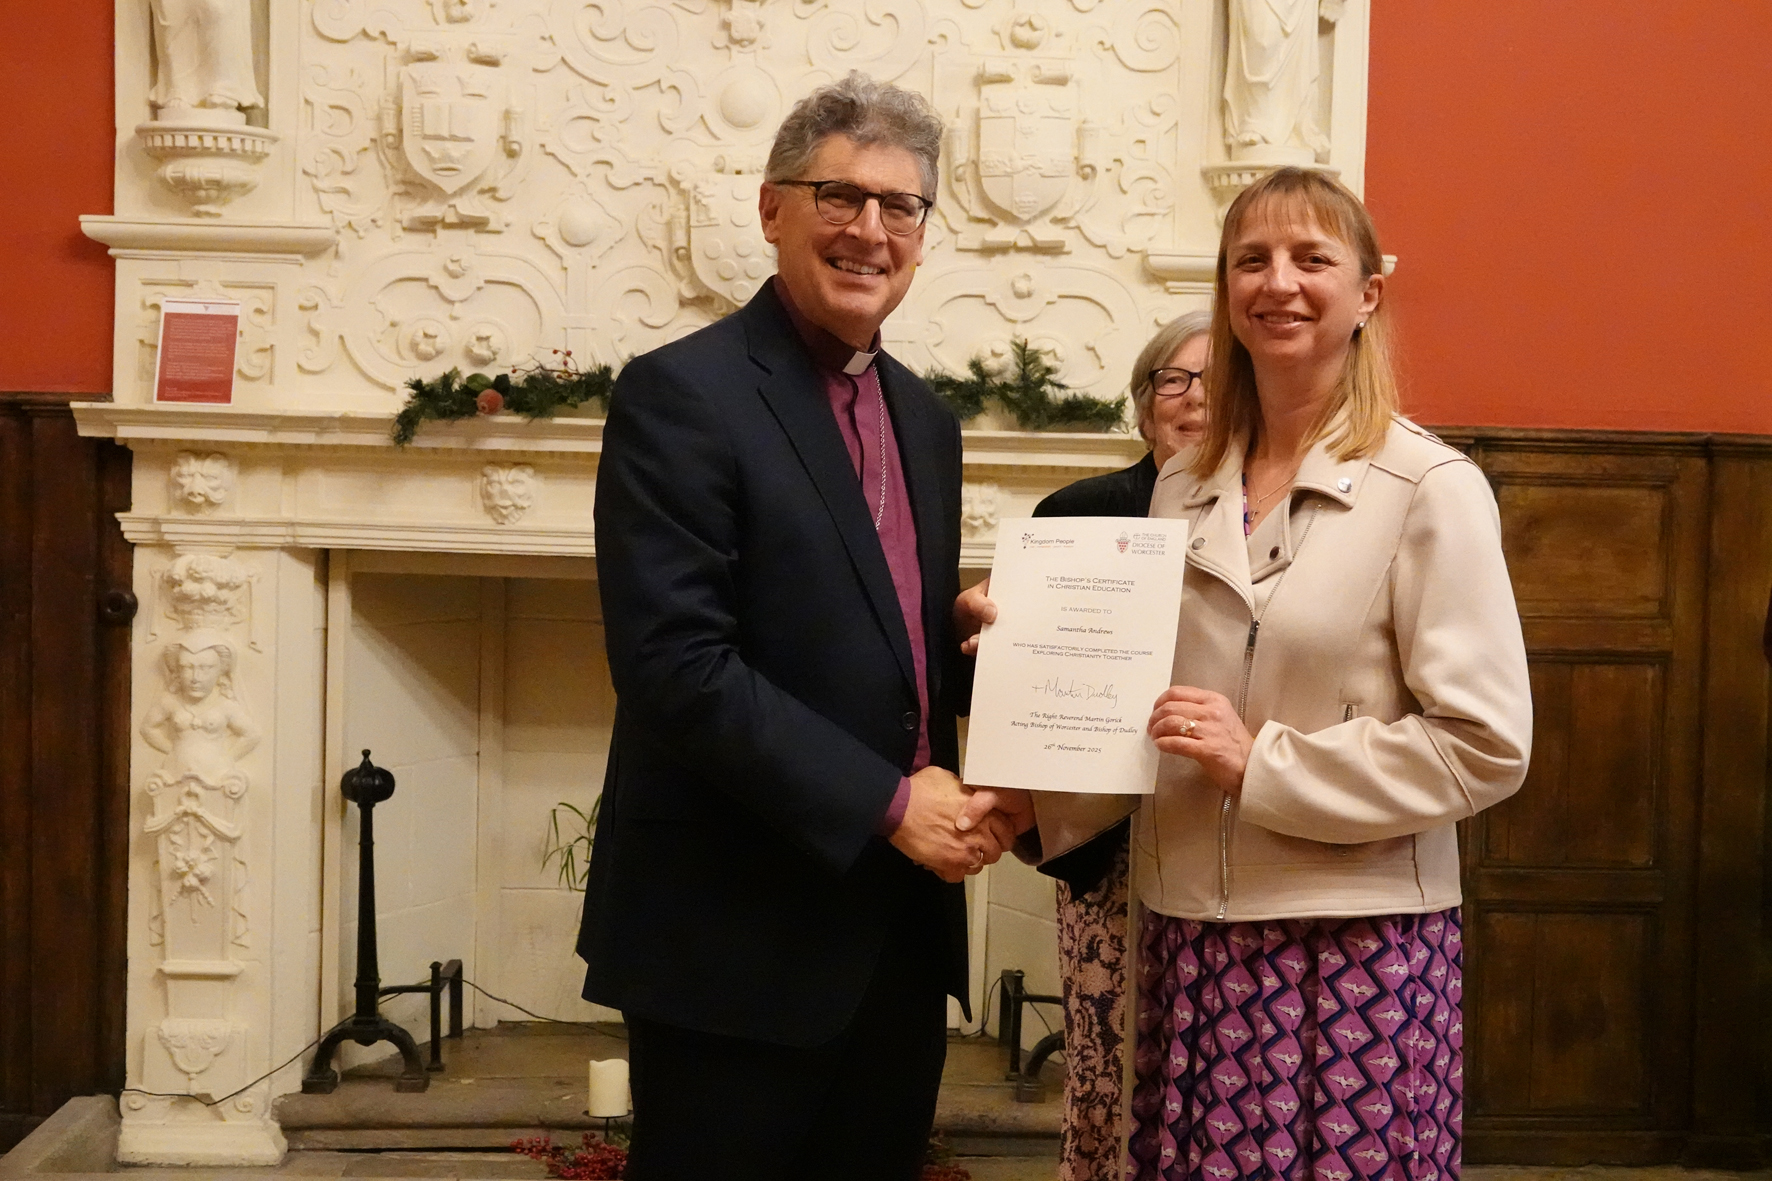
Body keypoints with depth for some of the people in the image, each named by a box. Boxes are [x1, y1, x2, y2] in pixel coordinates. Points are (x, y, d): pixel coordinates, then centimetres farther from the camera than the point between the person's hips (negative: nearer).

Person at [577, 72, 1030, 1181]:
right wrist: (887, 802, -19)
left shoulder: (926, 418, 13)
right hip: (737, 936, -7)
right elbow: (675, 664, -19)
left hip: (901, 937, 7)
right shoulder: (681, 394, -11)